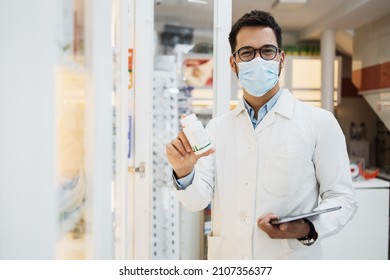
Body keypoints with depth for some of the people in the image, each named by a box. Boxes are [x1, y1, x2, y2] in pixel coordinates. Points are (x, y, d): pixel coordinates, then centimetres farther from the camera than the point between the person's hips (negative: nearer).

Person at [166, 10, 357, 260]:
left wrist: (308, 229, -23)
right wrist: (184, 173, -23)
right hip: (225, 257, 3)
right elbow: (198, 200, -3)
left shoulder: (319, 122, -7)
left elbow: (341, 198, -6)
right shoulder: (216, 127, 2)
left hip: (290, 258, -2)